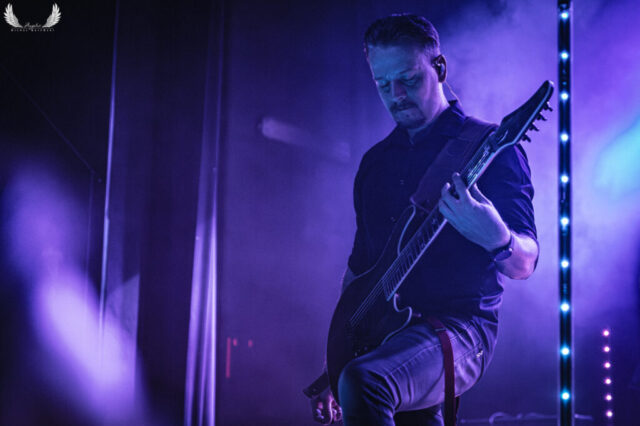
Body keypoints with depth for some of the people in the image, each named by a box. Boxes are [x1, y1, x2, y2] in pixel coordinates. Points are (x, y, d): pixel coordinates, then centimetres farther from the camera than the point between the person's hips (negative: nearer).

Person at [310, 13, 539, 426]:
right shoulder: (376, 161, 16)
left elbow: (524, 264, -10)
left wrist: (496, 239, -34)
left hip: (461, 326, -7)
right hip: (382, 335, 7)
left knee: (364, 381, -32)